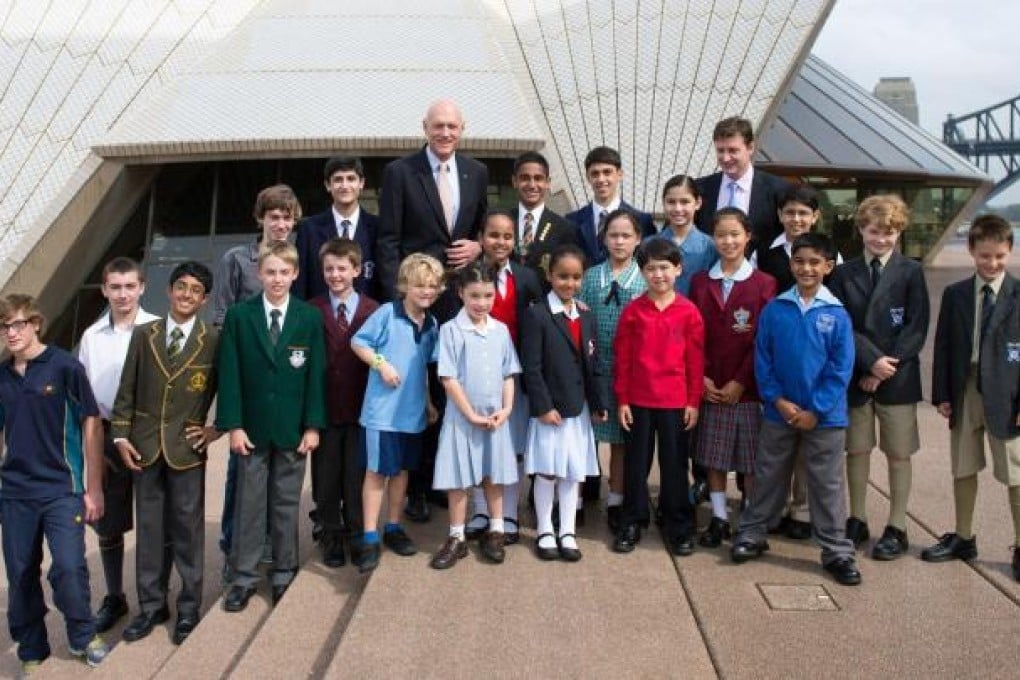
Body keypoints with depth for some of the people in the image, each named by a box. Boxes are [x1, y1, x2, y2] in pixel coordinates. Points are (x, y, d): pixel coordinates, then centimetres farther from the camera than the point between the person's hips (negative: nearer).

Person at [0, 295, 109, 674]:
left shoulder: (64, 366, -8)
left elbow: (91, 424, -5)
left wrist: (94, 488, -5)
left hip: (62, 488, -4)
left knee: (68, 567, -11)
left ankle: (82, 637, 16)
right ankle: (31, 652, 29)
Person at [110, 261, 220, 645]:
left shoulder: (214, 341, -3)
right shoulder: (144, 335, 5)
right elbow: (127, 391, 6)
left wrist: (218, 428, -2)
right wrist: (121, 435, 0)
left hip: (187, 446, -2)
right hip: (146, 445, 3)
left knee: (187, 527, 4)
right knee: (149, 527, 10)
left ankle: (189, 608, 17)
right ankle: (150, 606, 22)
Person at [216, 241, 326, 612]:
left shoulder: (310, 317, -1)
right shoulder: (239, 315, -1)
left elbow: (316, 375, -1)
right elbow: (229, 374, -3)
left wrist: (313, 425, -5)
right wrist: (233, 425, -8)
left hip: (293, 428, 0)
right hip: (252, 427, 0)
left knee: (287, 504, 9)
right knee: (249, 503, 6)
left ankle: (284, 573, 21)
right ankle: (243, 576, 16)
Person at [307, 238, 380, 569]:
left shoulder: (374, 311, -1)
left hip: (361, 408, -1)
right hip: (324, 408, 1)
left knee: (357, 477, 7)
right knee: (326, 478, 10)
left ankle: (358, 539, 23)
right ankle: (331, 539, 25)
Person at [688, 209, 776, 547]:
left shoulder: (764, 284, -2)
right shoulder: (700, 282, 7)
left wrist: (740, 382, -11)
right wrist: (701, 378, -5)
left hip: (748, 389, -3)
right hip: (710, 388, 3)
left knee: (752, 459, 4)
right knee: (713, 456, 9)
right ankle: (719, 518, 21)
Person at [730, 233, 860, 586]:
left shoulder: (837, 315, -7)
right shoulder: (774, 310, -3)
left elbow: (840, 370, -7)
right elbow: (763, 361, -1)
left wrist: (814, 411, -11)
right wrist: (778, 400, -10)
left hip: (824, 417, -1)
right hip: (779, 412, 2)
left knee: (827, 485, 7)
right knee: (768, 477, 14)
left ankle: (837, 552, 17)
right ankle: (751, 534, 29)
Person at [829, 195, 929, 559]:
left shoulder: (911, 271, 0)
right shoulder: (844, 273, 4)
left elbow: (916, 328, -5)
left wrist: (886, 367, -13)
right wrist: (871, 361, -14)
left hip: (898, 378, -1)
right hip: (856, 376, 2)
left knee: (898, 454, 6)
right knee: (857, 450, 9)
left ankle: (897, 529, 16)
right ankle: (857, 520, 22)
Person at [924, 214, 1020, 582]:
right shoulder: (955, 295, 4)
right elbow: (943, 346, 5)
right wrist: (941, 394, -1)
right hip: (964, 392, 3)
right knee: (963, 469, 15)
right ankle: (963, 538, 30)